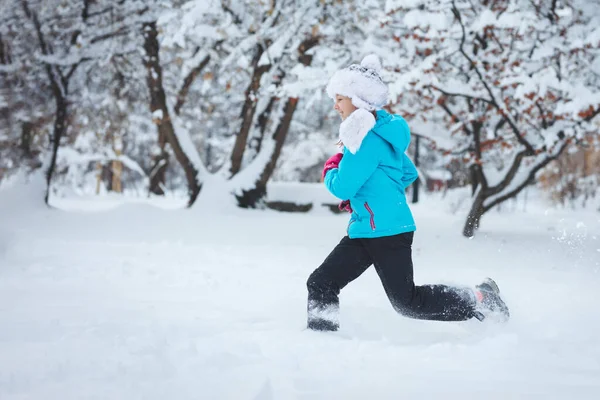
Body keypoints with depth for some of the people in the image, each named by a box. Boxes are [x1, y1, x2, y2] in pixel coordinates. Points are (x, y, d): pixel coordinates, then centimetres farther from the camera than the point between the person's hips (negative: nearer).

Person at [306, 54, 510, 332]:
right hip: (365, 231, 10)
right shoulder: (381, 131, 14)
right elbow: (408, 173, 24)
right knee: (320, 284, 4)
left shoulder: (367, 139, -19)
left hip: (387, 233, -10)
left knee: (408, 303, -1)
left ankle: (479, 300, 11)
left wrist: (330, 170, -1)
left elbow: (343, 187, -24)